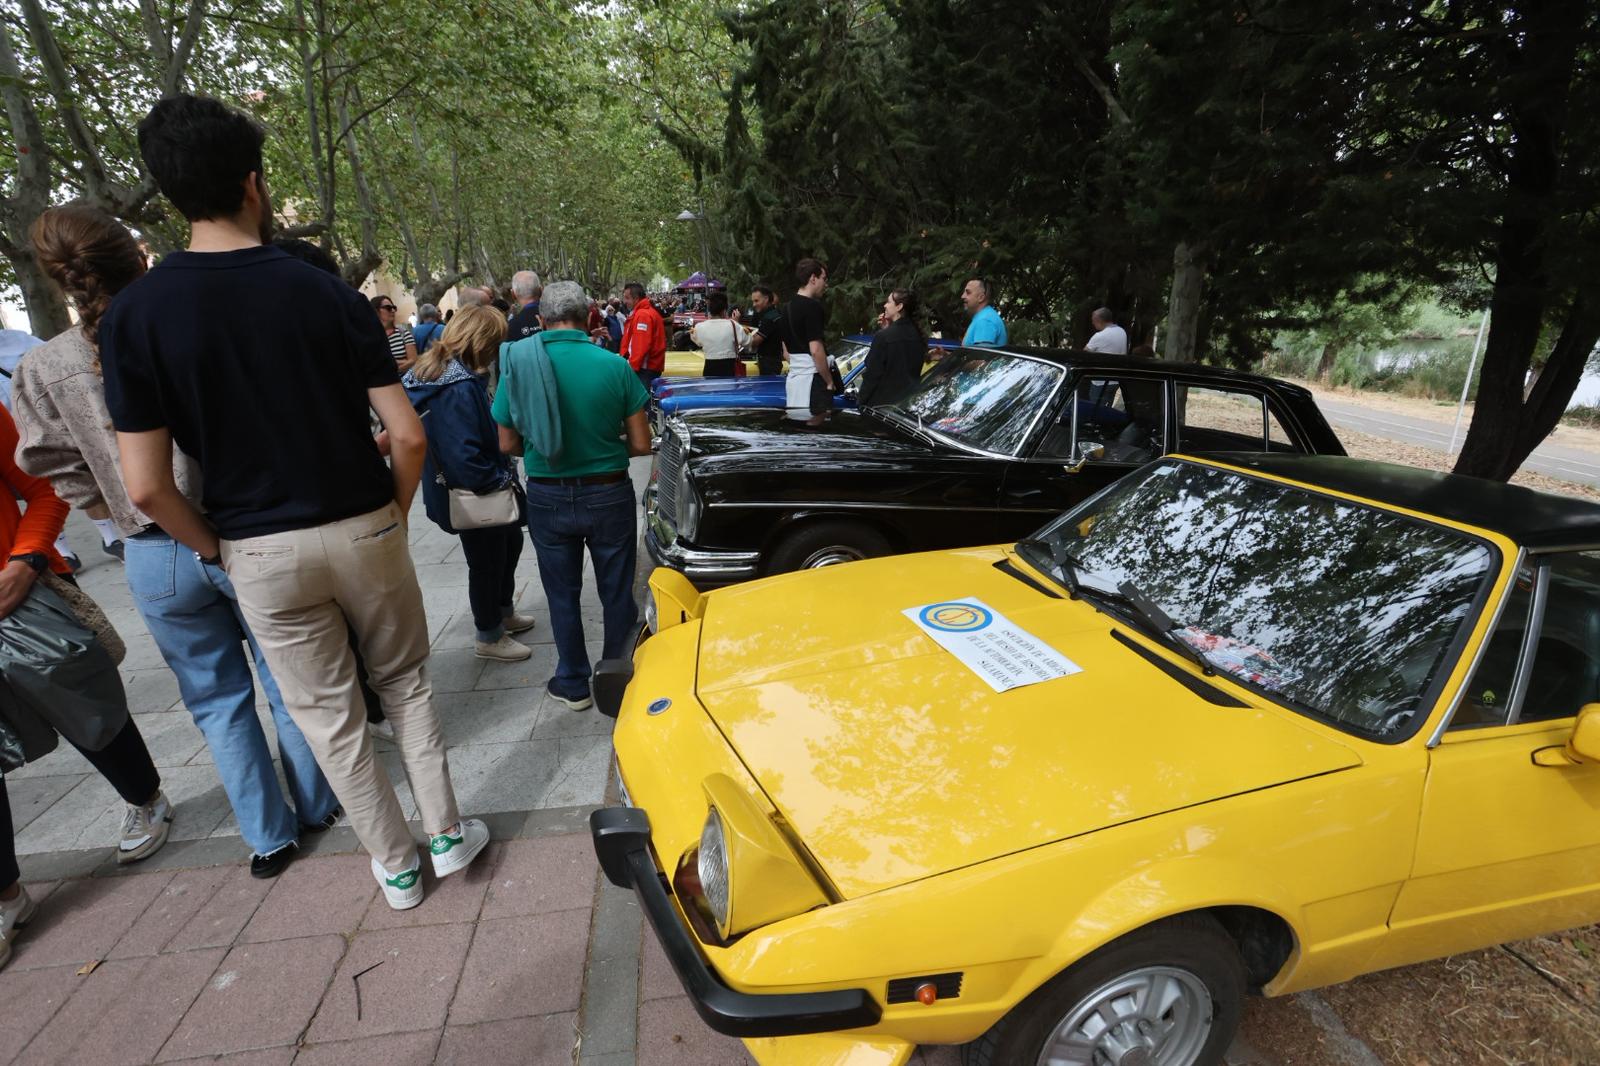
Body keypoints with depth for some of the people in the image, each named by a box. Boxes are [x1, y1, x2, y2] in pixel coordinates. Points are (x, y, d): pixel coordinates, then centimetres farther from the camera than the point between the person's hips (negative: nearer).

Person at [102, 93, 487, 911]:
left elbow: (146, 486, -10)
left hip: (259, 555, 0)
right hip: (363, 529, 0)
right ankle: (448, 833, 29)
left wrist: (215, 547, 7)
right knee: (405, 683, 21)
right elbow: (407, 436, -10)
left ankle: (396, 867, 28)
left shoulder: (134, 314, -7)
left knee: (328, 718, 14)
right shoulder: (329, 295, -7)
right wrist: (394, 514, 6)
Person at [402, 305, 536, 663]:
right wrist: (503, 479, -18)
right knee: (487, 560, 8)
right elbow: (465, 457, -33)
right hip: (473, 496, -10)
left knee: (511, 540, 26)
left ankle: (503, 612, 44)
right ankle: (490, 637, 29)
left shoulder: (433, 371, 4)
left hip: (457, 487, 10)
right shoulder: (459, 388, -29)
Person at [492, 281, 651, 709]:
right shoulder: (614, 365, -11)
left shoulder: (518, 363, -7)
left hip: (548, 497, 2)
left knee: (562, 595, 17)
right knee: (617, 593, 14)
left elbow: (508, 444, 0)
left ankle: (572, 684, 30)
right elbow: (641, 445, -7)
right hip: (608, 494, -1)